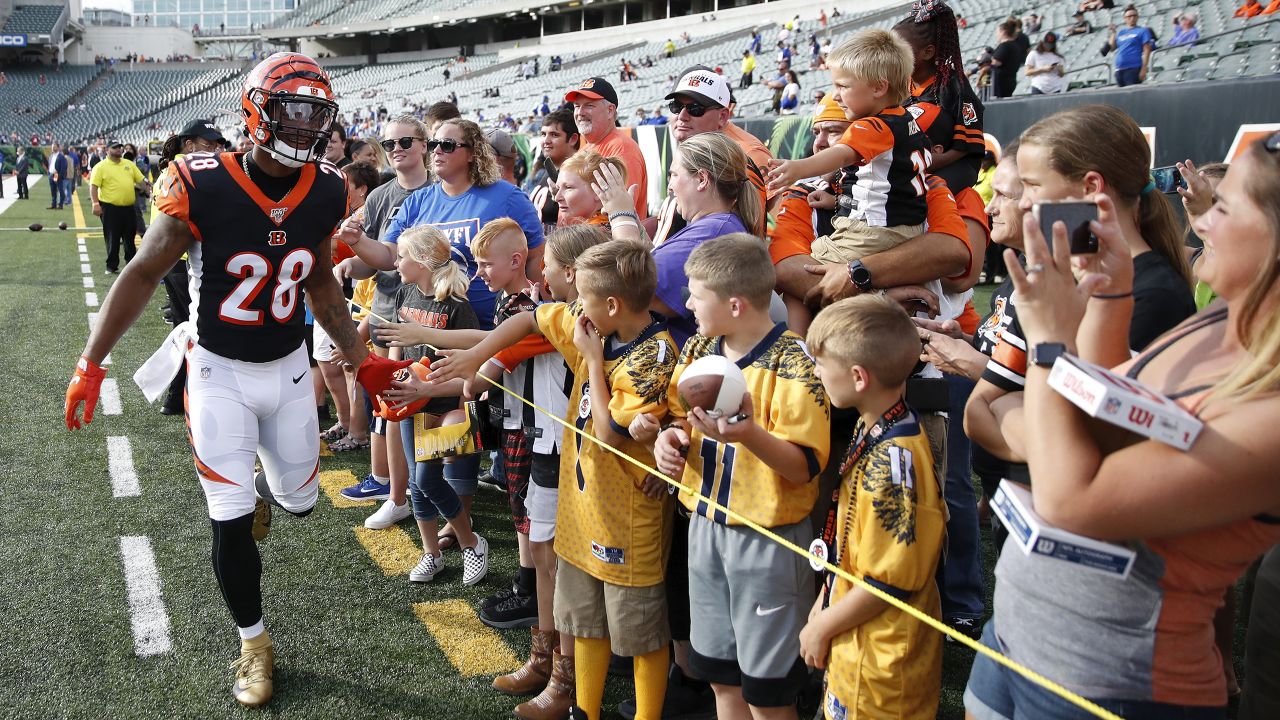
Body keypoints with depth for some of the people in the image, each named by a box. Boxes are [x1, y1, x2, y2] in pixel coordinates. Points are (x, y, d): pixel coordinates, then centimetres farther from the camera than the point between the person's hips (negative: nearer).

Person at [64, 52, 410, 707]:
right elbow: (145, 274, -12)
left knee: (299, 499, 14)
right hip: (220, 371, -4)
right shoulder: (204, 186, -21)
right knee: (232, 523, -2)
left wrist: (359, 359, 7)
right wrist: (91, 363, -12)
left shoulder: (324, 194, -7)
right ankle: (254, 644, 21)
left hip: (289, 368, 4)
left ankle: (259, 486, 52)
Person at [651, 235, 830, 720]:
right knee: (719, 673, 19)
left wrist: (749, 433, -36)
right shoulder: (698, 350, 3)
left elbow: (805, 466, -20)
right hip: (706, 524, 7)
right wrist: (669, 435, -7)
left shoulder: (792, 363, -18)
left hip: (770, 537, -6)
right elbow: (680, 416, 15)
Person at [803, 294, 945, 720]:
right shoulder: (872, 431, 0)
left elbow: (890, 580, -24)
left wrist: (822, 626, -13)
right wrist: (824, 603, 13)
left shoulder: (892, 459, -28)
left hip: (881, 659, -8)